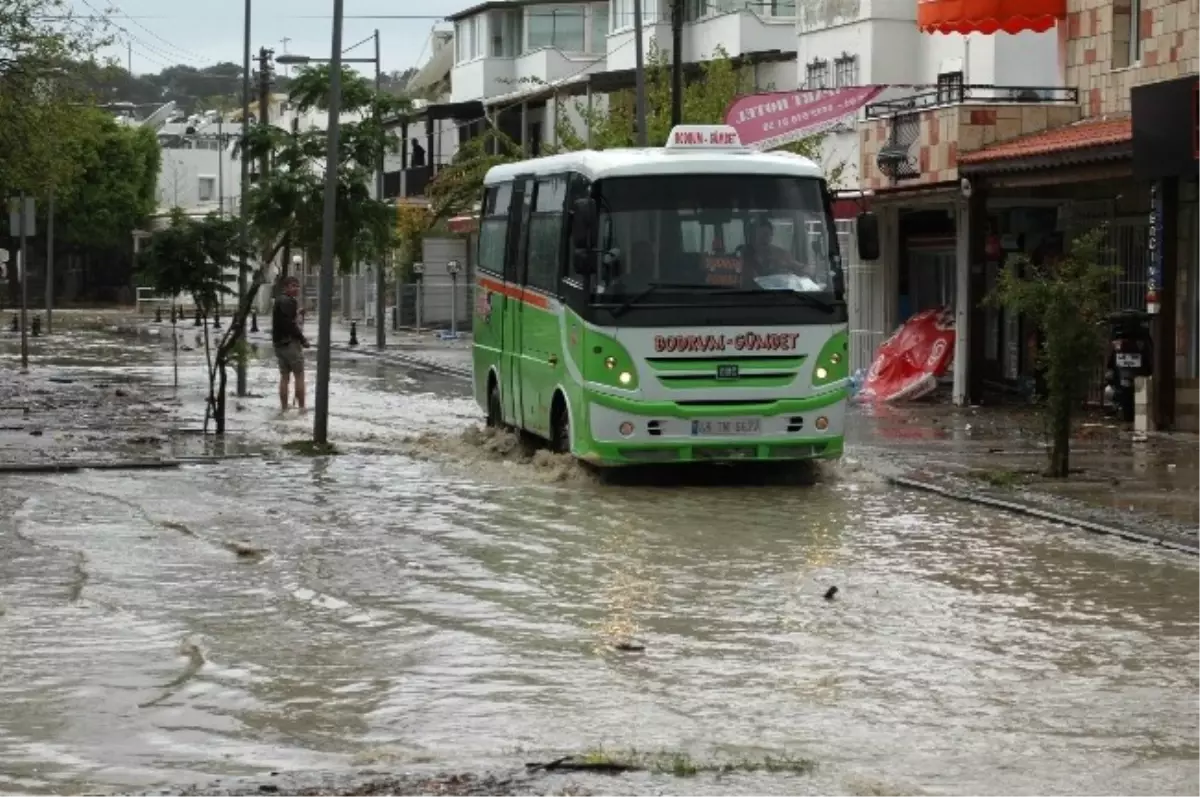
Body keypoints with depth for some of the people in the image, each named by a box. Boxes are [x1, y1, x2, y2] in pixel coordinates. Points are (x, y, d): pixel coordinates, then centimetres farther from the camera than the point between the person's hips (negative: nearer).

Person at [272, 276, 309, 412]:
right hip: (291, 342, -9)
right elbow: (291, 324, -21)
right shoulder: (290, 302, -14)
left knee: (284, 376, 10)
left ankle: (284, 407, 10)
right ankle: (301, 407, -3)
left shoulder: (278, 301, 16)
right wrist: (303, 339, -13)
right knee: (299, 376, -2)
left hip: (279, 343, 9)